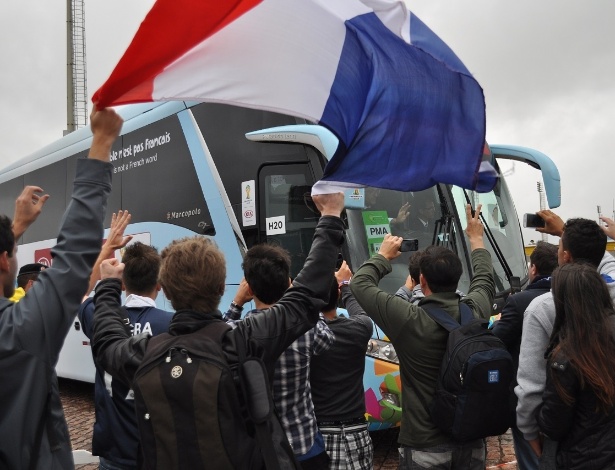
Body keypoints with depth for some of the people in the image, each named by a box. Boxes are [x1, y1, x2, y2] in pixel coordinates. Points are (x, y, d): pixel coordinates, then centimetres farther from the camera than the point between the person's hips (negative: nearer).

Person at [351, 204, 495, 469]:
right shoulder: (475, 311, -8)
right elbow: (485, 280, 16)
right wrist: (476, 239, 31)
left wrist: (383, 256, 8)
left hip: (426, 447, -4)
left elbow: (360, 284, -8)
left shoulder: (410, 321, -21)